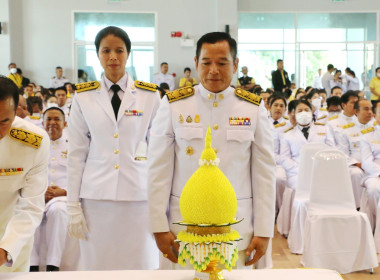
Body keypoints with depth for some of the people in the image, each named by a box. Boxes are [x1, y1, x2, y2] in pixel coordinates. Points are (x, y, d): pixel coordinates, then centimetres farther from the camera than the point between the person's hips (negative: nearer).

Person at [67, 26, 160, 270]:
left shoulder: (150, 96, 3)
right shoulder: (84, 97, 4)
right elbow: (76, 154, 5)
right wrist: (73, 206, 2)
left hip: (139, 195, 0)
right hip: (97, 195, 1)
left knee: (141, 264, 3)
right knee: (98, 264, 6)